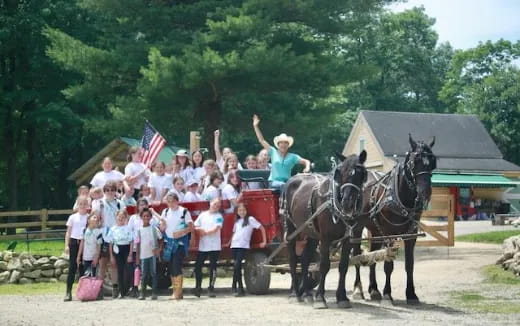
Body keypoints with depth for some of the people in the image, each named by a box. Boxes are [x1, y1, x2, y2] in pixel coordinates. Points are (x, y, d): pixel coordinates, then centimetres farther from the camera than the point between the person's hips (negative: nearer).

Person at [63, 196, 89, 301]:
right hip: (74, 242, 0)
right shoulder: (73, 217, 8)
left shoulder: (90, 217, 6)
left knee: (83, 268, 4)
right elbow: (68, 232, 8)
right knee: (72, 267, -3)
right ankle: (68, 292, -4)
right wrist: (66, 245, -1)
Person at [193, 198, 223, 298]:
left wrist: (205, 232, -10)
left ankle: (211, 288, 6)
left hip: (214, 247, -3)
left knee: (213, 267, 0)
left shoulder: (219, 217, 0)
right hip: (202, 246, 3)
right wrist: (199, 230, -9)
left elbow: (216, 229, -12)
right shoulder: (203, 215, 12)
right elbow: (195, 227, 10)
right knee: (198, 266, 2)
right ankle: (198, 288, 12)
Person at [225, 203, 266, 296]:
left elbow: (262, 228, 3)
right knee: (237, 266, 3)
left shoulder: (250, 219, 2)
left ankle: (234, 286, -12)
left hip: (244, 246, -5)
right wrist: (229, 243, 19)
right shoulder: (237, 221, 19)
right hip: (234, 246, 5)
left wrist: (264, 241, -1)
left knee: (237, 265, -19)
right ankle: (240, 288, 7)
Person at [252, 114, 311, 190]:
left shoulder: (292, 157, 12)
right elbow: (261, 140, 14)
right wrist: (255, 126, 12)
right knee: (282, 185, -33)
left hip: (287, 182, 1)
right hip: (273, 182, -1)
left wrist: (307, 168, -16)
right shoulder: (273, 153, 13)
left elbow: (306, 161, 8)